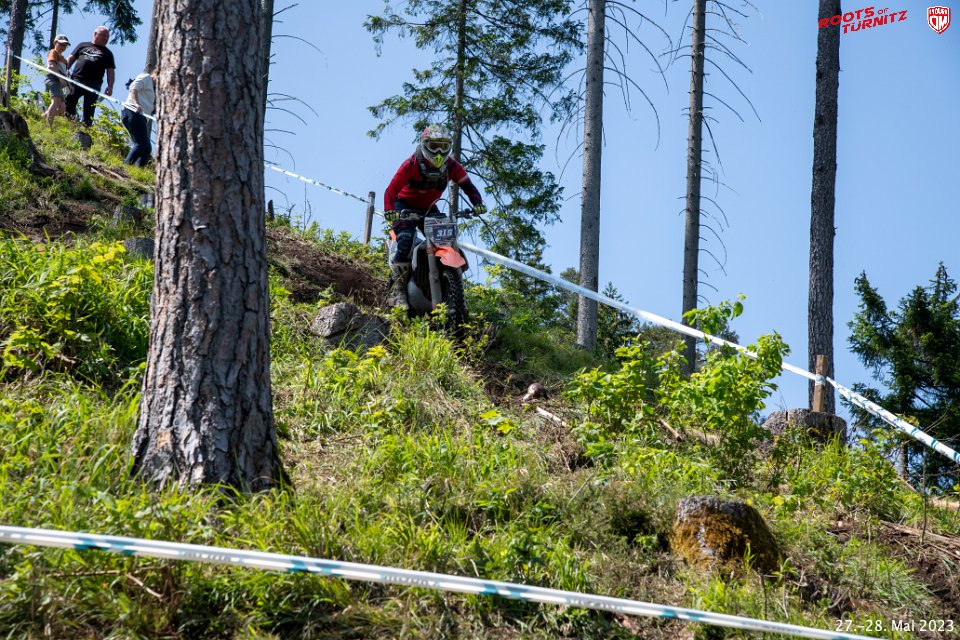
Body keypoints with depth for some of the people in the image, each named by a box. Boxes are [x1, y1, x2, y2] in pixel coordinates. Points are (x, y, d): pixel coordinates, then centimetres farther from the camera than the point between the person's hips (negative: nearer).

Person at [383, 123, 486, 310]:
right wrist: (389, 211, -47)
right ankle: (397, 289, -23)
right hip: (405, 206, -5)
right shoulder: (411, 165, -25)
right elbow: (391, 190, -29)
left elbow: (467, 185, -8)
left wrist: (477, 203, -29)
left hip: (429, 208, 5)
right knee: (405, 239, -29)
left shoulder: (452, 166, -13)